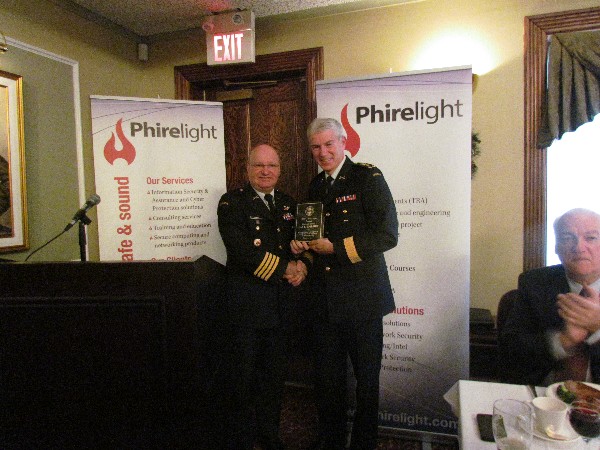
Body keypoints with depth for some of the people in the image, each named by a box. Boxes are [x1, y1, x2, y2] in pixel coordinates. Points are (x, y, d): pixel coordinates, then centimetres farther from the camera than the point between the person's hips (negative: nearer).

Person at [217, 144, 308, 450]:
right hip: (247, 301, -5)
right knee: (245, 376, 8)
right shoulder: (232, 202, -5)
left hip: (280, 302, 5)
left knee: (275, 375, 16)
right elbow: (241, 250, -18)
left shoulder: (288, 203, 13)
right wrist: (284, 269, -16)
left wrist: (302, 267, -8)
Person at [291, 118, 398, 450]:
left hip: (361, 297, -5)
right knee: (326, 376, 17)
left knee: (366, 378, 12)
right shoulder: (316, 186, 12)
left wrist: (336, 247, -18)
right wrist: (303, 245, 1)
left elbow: (387, 235, -17)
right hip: (325, 298, 6)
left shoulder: (368, 177, -8)